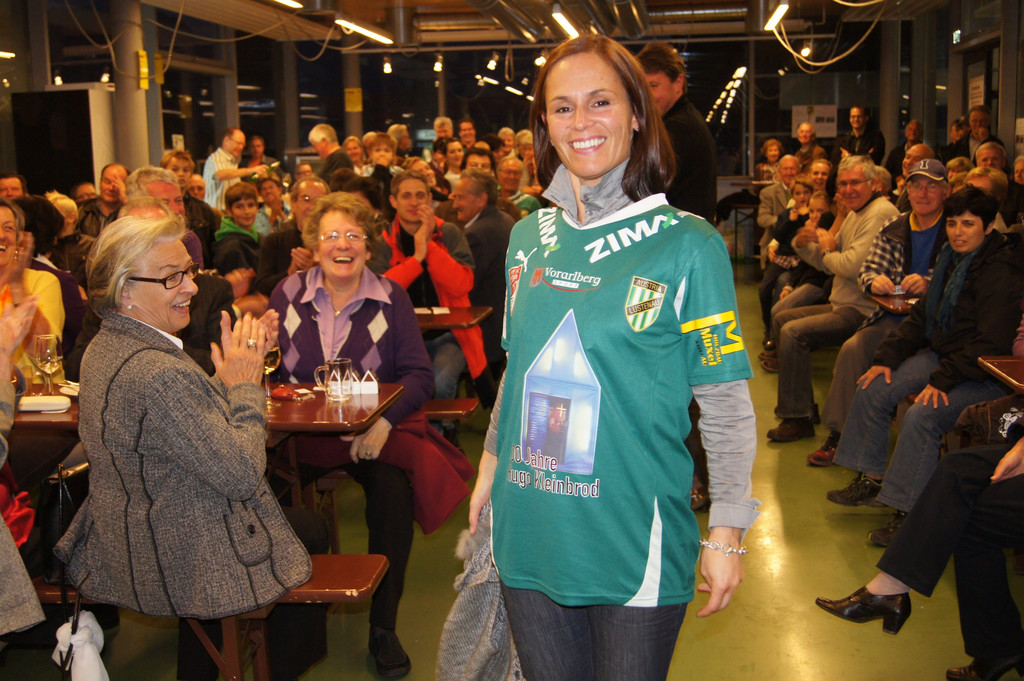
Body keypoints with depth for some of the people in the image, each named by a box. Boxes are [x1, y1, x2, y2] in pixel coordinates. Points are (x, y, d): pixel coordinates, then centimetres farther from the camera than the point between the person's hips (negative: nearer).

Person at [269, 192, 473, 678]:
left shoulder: (391, 298, 3)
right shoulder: (288, 294, 8)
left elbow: (419, 374, -3)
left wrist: (385, 422, -19)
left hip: (375, 431, -1)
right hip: (302, 433, 1)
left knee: (393, 490, -29)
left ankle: (383, 627, -11)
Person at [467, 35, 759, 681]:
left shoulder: (689, 245, -9)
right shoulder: (529, 237, 5)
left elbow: (726, 403, -8)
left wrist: (727, 534, -9)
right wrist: (490, 468, 16)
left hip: (635, 541, -4)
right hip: (530, 532, 4)